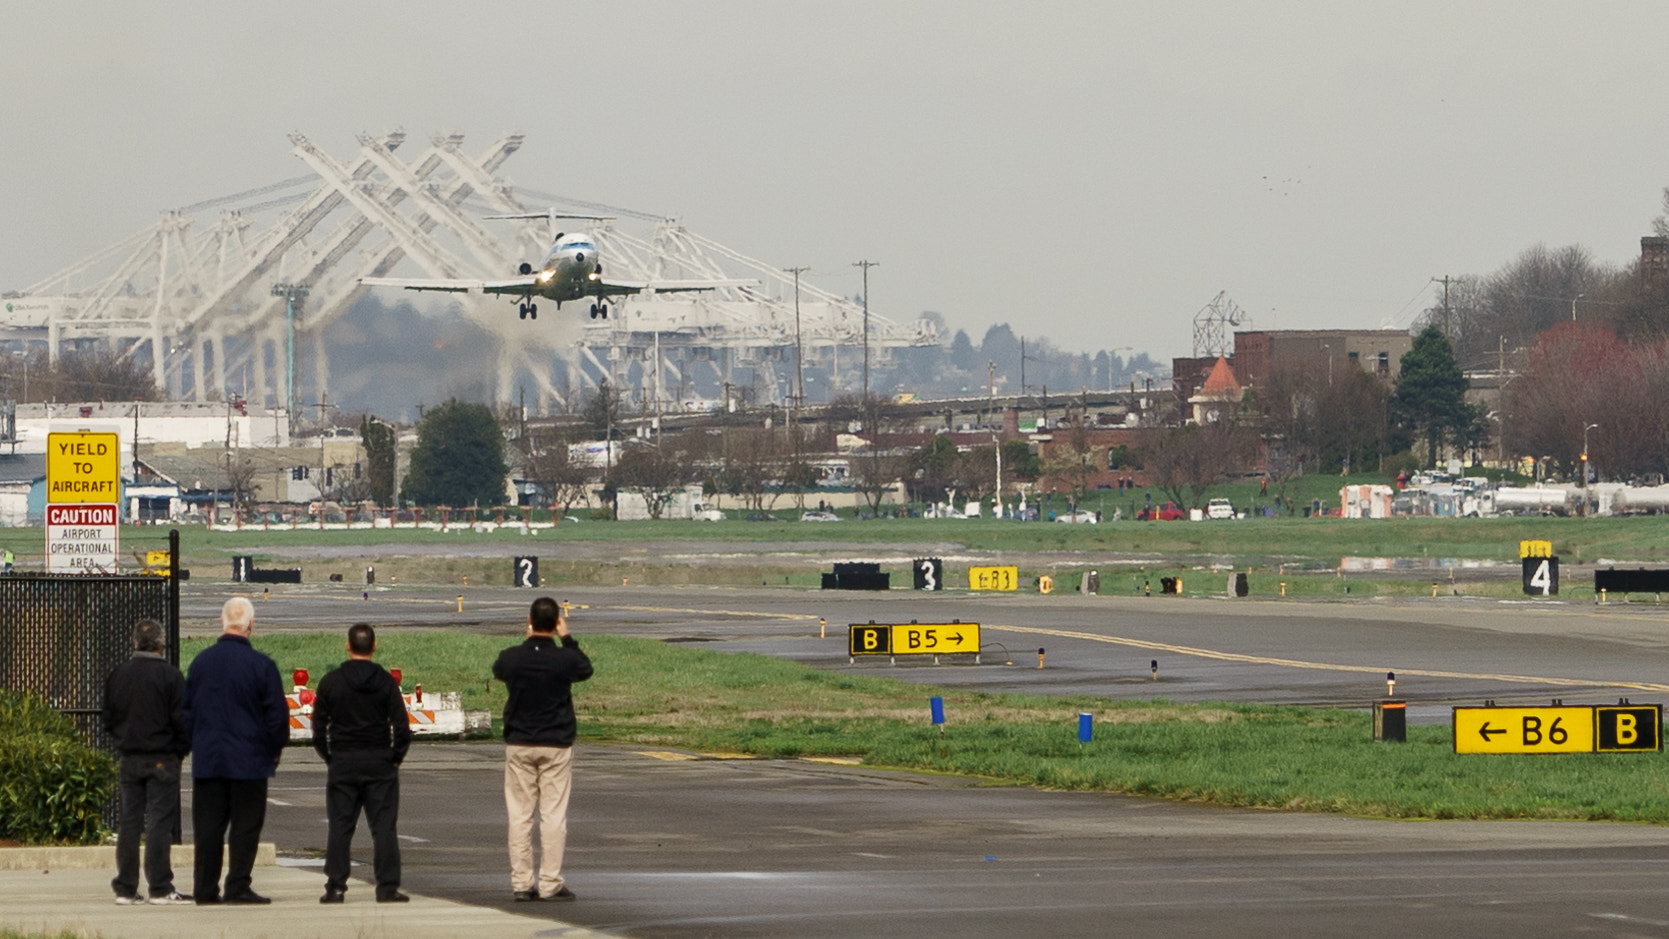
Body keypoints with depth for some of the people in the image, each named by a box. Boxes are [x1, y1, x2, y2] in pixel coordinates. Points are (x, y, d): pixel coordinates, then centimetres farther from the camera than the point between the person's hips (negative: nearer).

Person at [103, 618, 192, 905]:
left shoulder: (117, 675, 5)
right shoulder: (168, 676, -11)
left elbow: (109, 719, 11)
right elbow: (182, 720, -10)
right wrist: (183, 748, 6)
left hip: (128, 760, 5)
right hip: (162, 759, -5)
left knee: (129, 822, 8)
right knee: (160, 822, -4)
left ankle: (125, 887, 8)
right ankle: (160, 887, -7)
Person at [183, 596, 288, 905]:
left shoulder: (201, 661, 3)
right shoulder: (261, 665, -9)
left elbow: (186, 708, 9)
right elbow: (277, 714, -6)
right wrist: (275, 749, 9)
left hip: (207, 759, 4)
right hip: (248, 759, -4)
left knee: (207, 826, 7)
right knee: (245, 825, 2)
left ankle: (205, 889, 7)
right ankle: (237, 887, -1)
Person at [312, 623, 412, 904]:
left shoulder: (330, 682, 0)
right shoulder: (386, 682, -2)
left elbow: (318, 728, 0)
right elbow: (402, 727, -5)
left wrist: (329, 757, 10)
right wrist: (395, 757, 7)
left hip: (342, 765, 0)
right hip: (379, 764, 0)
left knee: (339, 828, 4)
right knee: (384, 827, 1)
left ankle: (335, 887, 1)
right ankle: (387, 887, -3)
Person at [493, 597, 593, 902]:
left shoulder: (511, 657, -7)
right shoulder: (565, 659, -10)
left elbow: (498, 672, 18)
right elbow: (586, 670, 12)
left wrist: (528, 641, 21)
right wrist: (566, 639, 18)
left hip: (518, 744, 1)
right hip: (556, 745, -1)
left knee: (519, 814, 6)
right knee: (554, 815, 2)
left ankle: (521, 882, 5)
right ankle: (550, 884, 0)